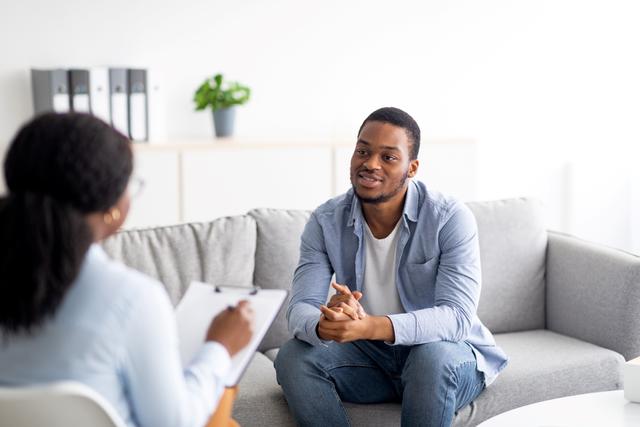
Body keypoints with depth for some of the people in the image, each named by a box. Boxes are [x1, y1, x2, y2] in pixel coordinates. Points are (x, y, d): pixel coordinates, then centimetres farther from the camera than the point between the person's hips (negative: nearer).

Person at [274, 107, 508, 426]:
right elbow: (301, 308, -16)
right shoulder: (325, 222, -8)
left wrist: (372, 327, -45)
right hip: (369, 355, 3)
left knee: (433, 357, -36)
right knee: (293, 357, -22)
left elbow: (457, 317, -28)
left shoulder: (451, 219, -18)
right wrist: (325, 325, -43)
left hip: (449, 356, -3)